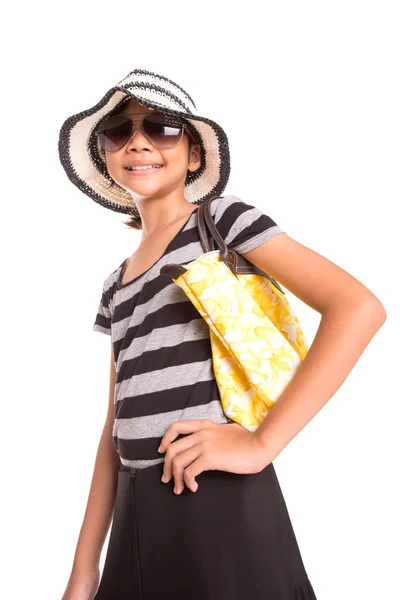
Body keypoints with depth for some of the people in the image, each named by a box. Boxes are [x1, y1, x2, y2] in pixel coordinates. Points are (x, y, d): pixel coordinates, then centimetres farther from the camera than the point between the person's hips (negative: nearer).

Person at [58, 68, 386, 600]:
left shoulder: (222, 218, -3)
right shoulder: (117, 285, 15)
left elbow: (360, 307, -14)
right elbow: (118, 427, 14)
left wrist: (261, 444, -19)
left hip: (219, 502, -6)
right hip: (135, 516, 6)